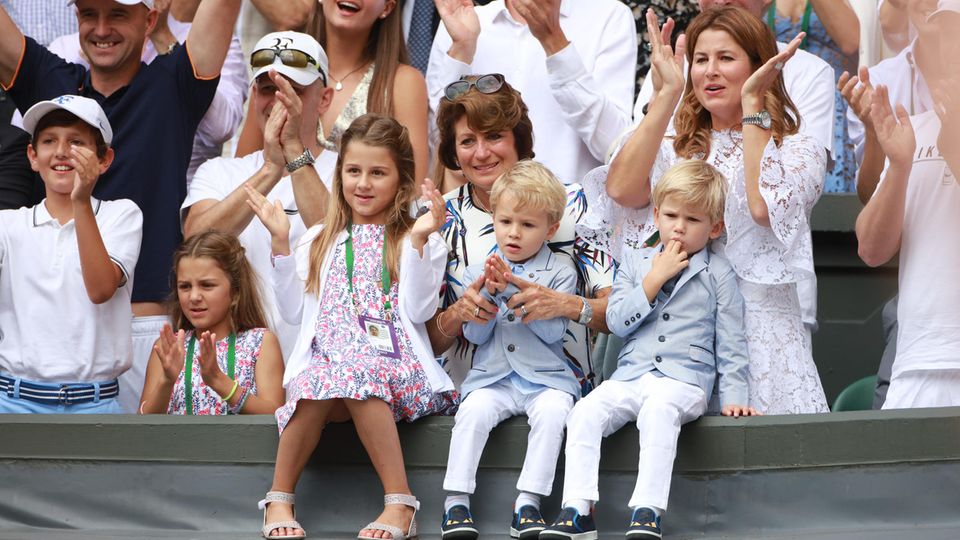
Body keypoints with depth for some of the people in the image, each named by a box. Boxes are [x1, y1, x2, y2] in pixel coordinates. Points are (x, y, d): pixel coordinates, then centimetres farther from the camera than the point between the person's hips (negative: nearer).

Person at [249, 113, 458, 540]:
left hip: (393, 364, -2)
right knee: (315, 384, -35)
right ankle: (279, 499, -25)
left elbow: (417, 310, -3)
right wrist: (281, 244, 9)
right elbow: (294, 310, 14)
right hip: (324, 357, 2)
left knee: (357, 376, -38)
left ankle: (399, 501, -37)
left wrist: (419, 240, -9)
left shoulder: (419, 240, 12)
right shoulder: (320, 240, 22)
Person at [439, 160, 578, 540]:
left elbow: (553, 331, -8)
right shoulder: (478, 273, 13)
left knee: (553, 409, -32)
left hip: (545, 377, -1)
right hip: (492, 377, 1)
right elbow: (475, 335, 6)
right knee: (475, 409, -29)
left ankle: (527, 503, -30)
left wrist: (513, 292, -15)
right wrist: (489, 293, -10)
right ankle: (456, 502, -27)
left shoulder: (560, 274, 5)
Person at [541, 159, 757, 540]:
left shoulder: (718, 273, 9)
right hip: (629, 377, 4)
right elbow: (617, 321, 5)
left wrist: (733, 397, -2)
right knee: (585, 412, -24)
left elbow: (730, 341, 8)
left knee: (658, 411, -37)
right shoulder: (635, 264, 17)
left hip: (684, 380, -4)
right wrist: (655, 279, -3)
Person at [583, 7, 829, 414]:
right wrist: (666, 94, -1)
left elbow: (765, 206, -13)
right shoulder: (676, 152, 17)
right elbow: (621, 189, -5)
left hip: (763, 334, -2)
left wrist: (752, 103, -6)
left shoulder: (798, 151, 9)